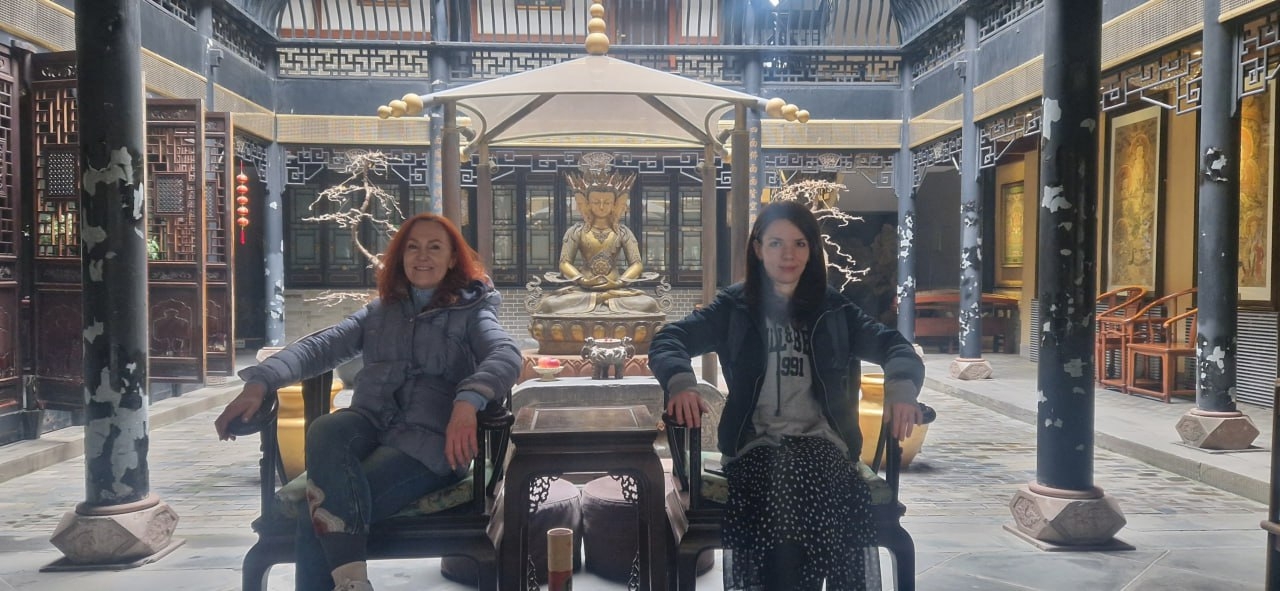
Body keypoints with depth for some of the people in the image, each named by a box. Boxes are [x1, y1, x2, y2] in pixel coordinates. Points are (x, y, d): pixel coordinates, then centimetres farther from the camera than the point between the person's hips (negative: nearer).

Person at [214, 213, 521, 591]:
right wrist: (260, 383, -7)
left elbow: (506, 355, -11)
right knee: (324, 431, -35)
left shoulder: (471, 312, 10)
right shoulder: (379, 311, 24)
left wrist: (467, 402, -32)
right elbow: (320, 346, 12)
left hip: (428, 439, -4)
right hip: (369, 424, 4)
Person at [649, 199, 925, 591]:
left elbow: (892, 344, 8)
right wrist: (681, 382, -22)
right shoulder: (734, 307, 12)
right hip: (758, 443, -1)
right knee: (776, 494, -35)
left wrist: (901, 388, -16)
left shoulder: (833, 309, 18)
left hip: (822, 441, 1)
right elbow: (668, 341, 2)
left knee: (837, 499, -33)